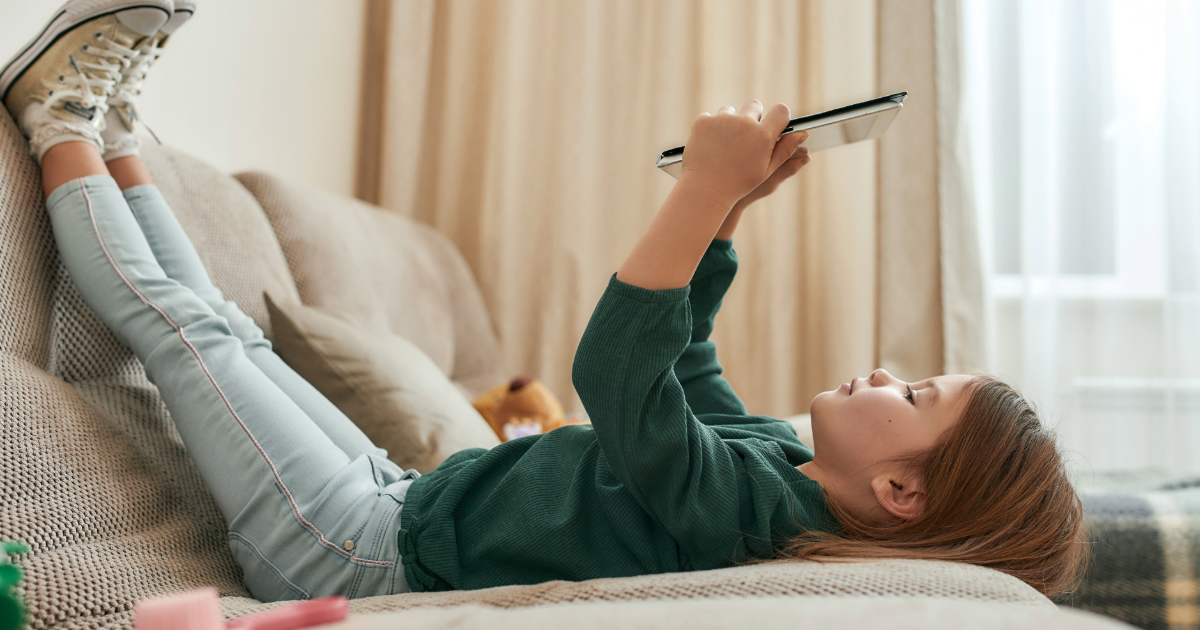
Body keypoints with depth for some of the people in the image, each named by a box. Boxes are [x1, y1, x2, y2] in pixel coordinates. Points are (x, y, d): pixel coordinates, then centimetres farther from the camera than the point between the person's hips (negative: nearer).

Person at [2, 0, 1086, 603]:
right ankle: (103, 124, 34)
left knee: (179, 319, 0)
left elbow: (614, 371, -40)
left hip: (365, 558, -7)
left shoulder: (738, 510, -32)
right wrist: (728, 209, 3)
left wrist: (706, 188, -40)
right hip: (405, 499, 7)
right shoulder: (780, 459, -4)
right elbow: (681, 363, 11)